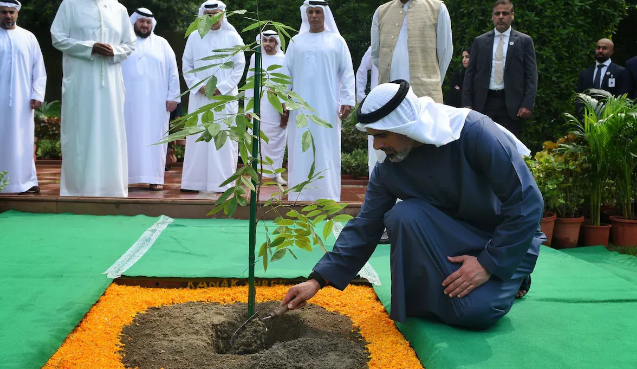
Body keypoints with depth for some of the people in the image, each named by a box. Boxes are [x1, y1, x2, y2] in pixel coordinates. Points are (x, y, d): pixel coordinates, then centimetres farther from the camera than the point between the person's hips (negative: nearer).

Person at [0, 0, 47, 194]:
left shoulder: (28, 37, 9)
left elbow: (38, 68, 8)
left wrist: (37, 94, 0)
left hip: (22, 99, 1)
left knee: (22, 140, 3)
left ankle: (25, 181, 6)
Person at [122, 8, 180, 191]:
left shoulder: (162, 44, 11)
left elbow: (173, 71, 6)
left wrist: (173, 96, -2)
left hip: (156, 101, 0)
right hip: (129, 101, 0)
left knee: (154, 138, 0)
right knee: (129, 138, 1)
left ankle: (155, 177, 2)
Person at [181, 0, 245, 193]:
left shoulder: (233, 37, 3)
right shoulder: (194, 37, 8)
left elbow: (239, 67, 0)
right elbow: (187, 66, 8)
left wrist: (221, 88, -9)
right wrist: (199, 87, -7)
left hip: (225, 96, -1)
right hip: (199, 97, 2)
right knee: (198, 137, 1)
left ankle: (222, 182, 0)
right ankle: (195, 181, 5)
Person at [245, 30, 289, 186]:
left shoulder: (283, 59, 4)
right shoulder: (255, 57, 10)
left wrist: (285, 108, -7)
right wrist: (248, 107, 5)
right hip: (259, 106, 1)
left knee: (278, 139, 1)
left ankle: (276, 172, 9)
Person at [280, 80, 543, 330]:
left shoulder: (474, 133, -27)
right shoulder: (388, 170, -13)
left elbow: (527, 202, -24)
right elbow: (365, 228, -6)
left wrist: (489, 263, -23)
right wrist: (318, 280, -13)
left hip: (507, 239, -3)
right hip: (454, 235, 4)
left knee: (474, 311, -28)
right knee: (403, 215, -27)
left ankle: (510, 279, 7)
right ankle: (426, 299, -5)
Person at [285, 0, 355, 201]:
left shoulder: (337, 41, 4)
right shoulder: (296, 41, 10)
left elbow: (347, 73, 1)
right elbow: (286, 72, 11)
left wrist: (347, 100, -8)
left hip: (327, 106, -2)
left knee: (326, 151, -2)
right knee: (301, 151, 3)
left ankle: (327, 195, 2)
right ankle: (301, 195, 8)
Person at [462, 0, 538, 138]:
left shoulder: (524, 41, 6)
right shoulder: (480, 41, 11)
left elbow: (531, 75, 2)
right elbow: (470, 74, 10)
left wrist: (528, 104, -9)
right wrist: (467, 103, 1)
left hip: (511, 104, -1)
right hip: (484, 103, 1)